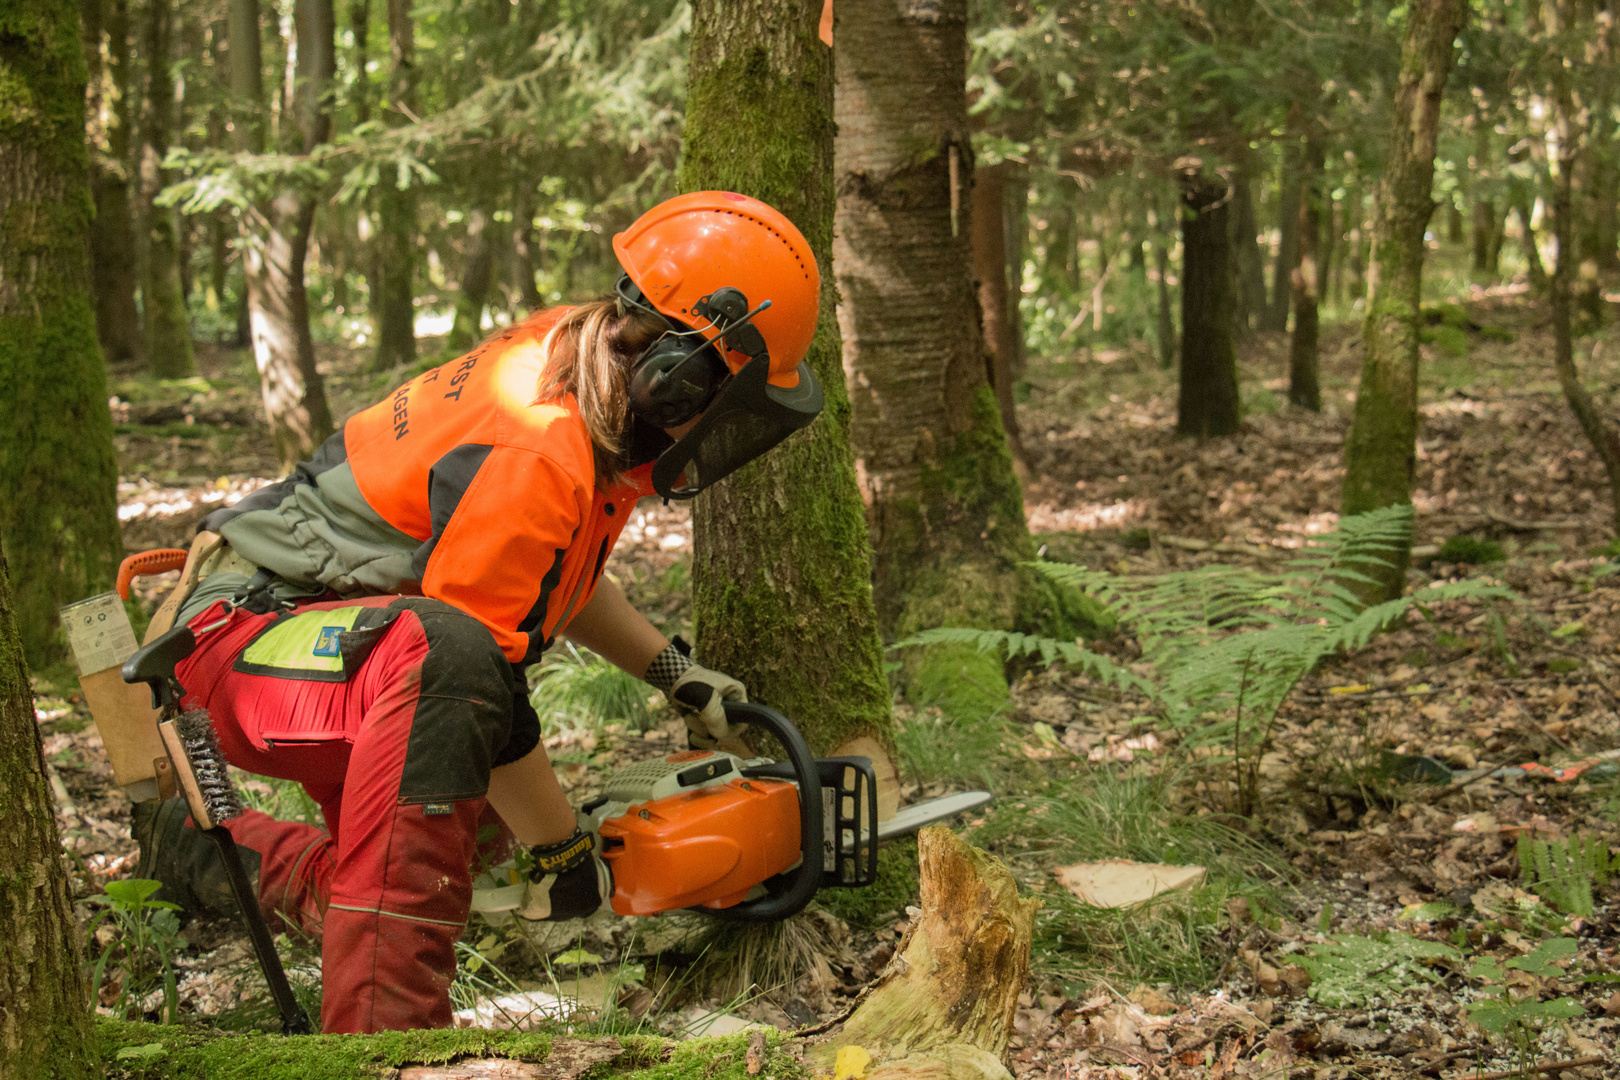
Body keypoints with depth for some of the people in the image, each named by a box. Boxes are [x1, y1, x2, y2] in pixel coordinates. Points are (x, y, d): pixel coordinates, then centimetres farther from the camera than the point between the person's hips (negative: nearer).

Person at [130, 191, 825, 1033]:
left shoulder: (574, 354, 0)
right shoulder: (535, 454, -29)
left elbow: (554, 573, 17)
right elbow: (477, 669, -25)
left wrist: (673, 671, 13)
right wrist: (564, 855, -15)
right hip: (247, 638, -11)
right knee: (437, 653, -41)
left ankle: (200, 847, 33)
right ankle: (384, 1015, -43)